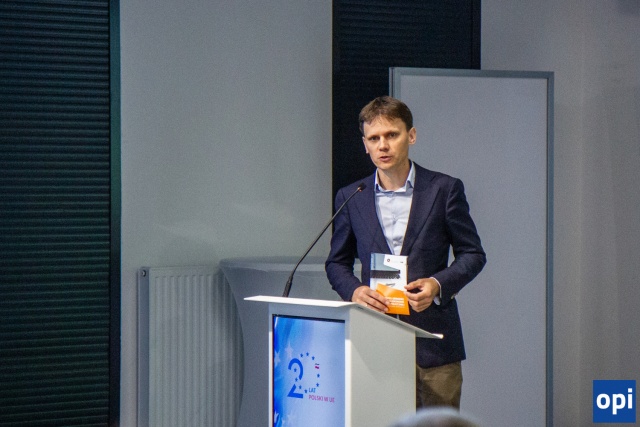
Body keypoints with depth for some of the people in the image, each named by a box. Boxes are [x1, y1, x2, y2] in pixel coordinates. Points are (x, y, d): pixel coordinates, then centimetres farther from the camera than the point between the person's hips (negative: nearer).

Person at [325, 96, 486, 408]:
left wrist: (438, 284, -11)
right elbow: (337, 262, 18)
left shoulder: (444, 190, 3)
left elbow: (473, 254, 7)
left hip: (433, 337, -1)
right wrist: (353, 290, -4)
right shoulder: (350, 198, 10)